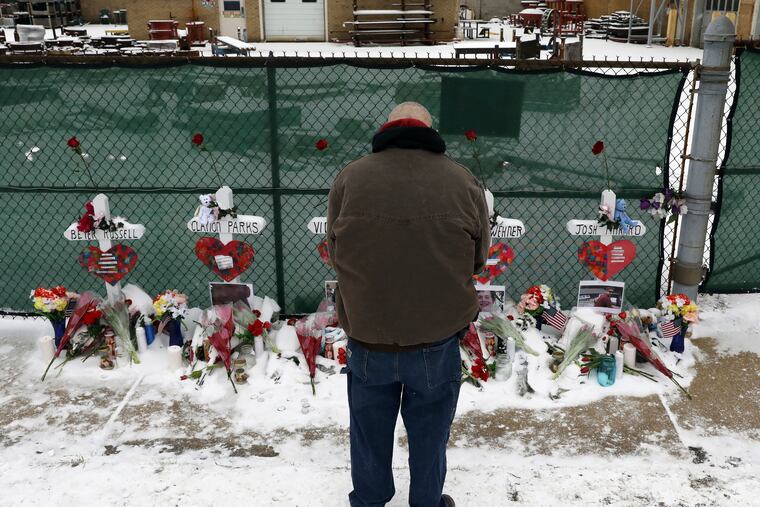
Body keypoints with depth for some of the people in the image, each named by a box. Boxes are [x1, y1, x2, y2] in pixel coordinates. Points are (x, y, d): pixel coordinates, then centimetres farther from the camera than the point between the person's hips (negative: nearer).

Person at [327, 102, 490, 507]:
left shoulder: (349, 178, -6)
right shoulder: (464, 182, -5)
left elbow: (333, 251, 5)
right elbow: (479, 258, 5)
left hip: (366, 333, 1)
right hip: (438, 336, 0)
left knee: (370, 428, 22)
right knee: (429, 430, 19)